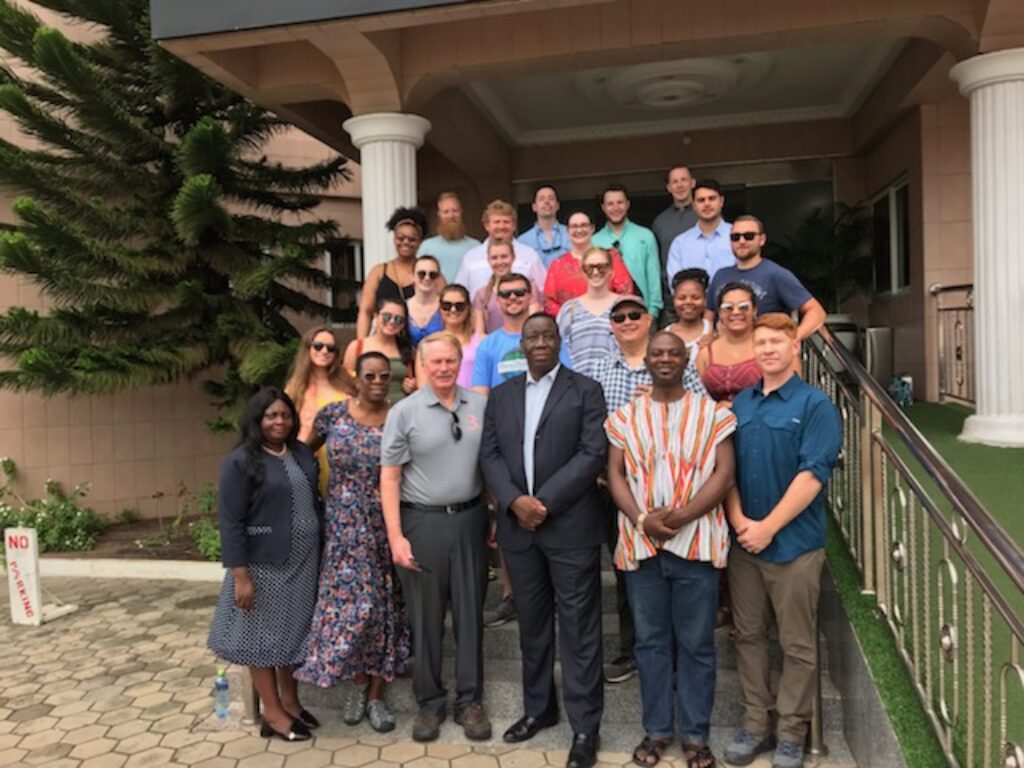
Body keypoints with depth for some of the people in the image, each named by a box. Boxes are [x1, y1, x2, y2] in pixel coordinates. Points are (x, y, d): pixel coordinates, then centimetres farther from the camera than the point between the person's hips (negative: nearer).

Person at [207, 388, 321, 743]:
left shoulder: (303, 453, 7)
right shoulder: (240, 461, -11)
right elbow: (230, 522, -14)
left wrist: (320, 552, 12)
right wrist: (240, 575, -17)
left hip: (303, 561, 6)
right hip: (264, 563, -6)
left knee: (294, 631, 15)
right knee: (264, 634, 7)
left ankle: (290, 701, 31)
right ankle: (272, 713, 19)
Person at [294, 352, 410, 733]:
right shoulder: (333, 414, -3)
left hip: (384, 526, 0)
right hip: (344, 525, 0)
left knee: (383, 604, 6)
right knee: (351, 600, 0)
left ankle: (375, 694, 21)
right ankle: (356, 680, 24)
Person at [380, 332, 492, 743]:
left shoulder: (480, 405, 3)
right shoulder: (404, 412, -5)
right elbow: (389, 478, -5)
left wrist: (496, 515, 2)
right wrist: (396, 537, -10)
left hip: (470, 519, 2)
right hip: (422, 522, -2)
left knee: (469, 612, 10)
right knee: (426, 618, 9)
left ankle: (469, 701, 25)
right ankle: (430, 702, 25)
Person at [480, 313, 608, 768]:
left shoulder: (585, 390, 0)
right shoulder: (501, 395, 12)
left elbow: (593, 454, -9)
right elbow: (489, 455, 6)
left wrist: (545, 502, -15)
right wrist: (514, 501, -11)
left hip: (570, 526, -4)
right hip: (517, 525, 4)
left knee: (578, 627, 3)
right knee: (532, 623, 16)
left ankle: (585, 726, 15)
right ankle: (539, 708, 32)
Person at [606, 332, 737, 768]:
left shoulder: (712, 413, 3)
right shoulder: (625, 417, 9)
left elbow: (723, 474, -4)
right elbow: (615, 474, 4)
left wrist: (681, 516, -15)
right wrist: (641, 519, -12)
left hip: (696, 542, -2)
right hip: (640, 544, 2)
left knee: (696, 644, 7)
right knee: (650, 641, 11)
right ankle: (657, 729, 24)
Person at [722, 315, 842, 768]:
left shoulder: (815, 404, -7)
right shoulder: (740, 404, 8)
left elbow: (812, 474, -14)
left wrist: (768, 527, -16)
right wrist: (738, 520, -8)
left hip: (794, 543, -4)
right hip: (742, 540, 5)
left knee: (797, 644, 7)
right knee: (748, 636, 13)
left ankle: (792, 732, 22)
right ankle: (756, 722, 26)